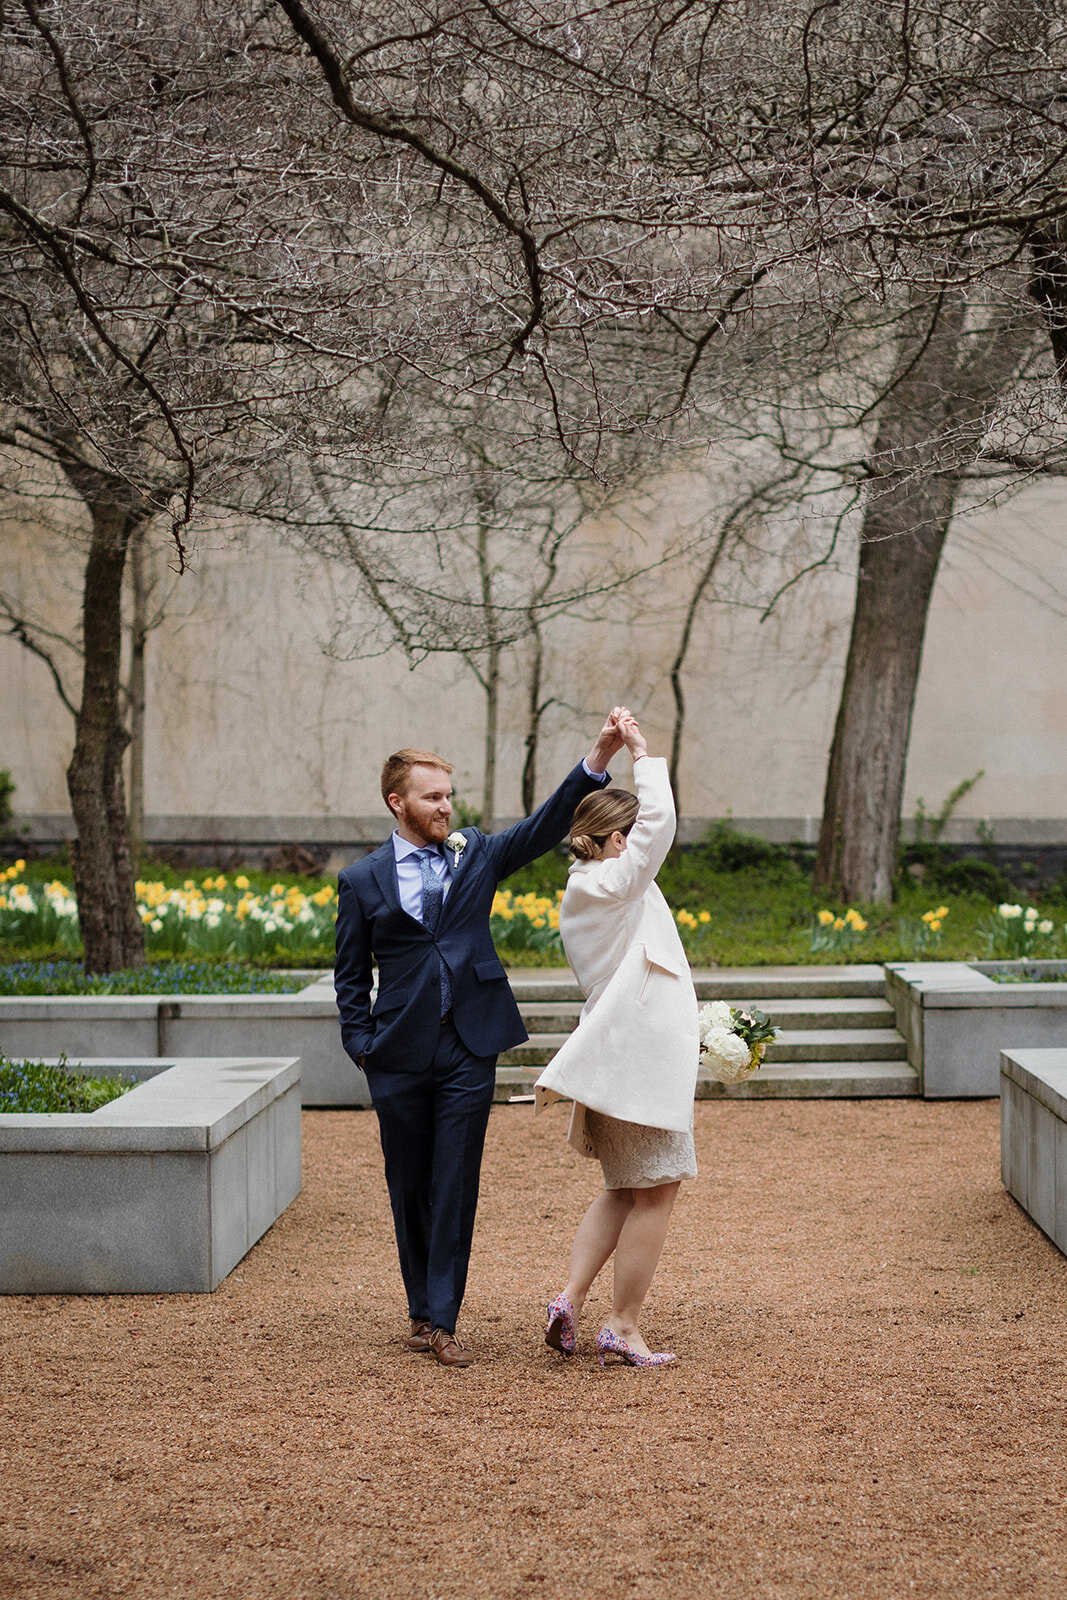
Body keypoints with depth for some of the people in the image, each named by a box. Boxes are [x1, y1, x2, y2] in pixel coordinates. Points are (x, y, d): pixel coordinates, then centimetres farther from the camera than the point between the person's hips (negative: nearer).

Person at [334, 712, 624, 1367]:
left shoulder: (477, 855, 9)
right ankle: (421, 1309, 23)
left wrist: (601, 754, -12)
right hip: (400, 1055, 0)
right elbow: (351, 977, 8)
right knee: (409, 1185, 9)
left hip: (469, 1049, 0)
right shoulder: (363, 881, 5)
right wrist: (363, 1046, -3)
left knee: (456, 1185, -2)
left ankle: (444, 1321, 1)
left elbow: (547, 824, -1)